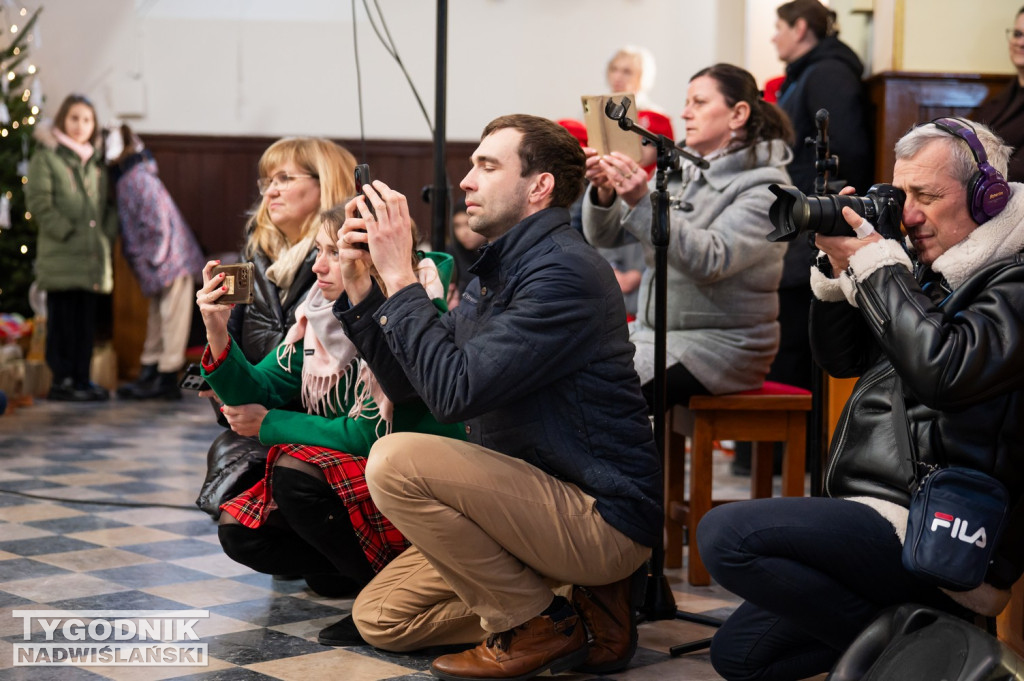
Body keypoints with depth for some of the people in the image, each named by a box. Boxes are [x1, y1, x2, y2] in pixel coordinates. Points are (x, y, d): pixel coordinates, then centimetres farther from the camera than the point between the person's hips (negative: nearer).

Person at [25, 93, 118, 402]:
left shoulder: (96, 161, 20)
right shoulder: (46, 156, 1)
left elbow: (107, 204, 24)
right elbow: (38, 202, -7)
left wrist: (109, 231, 6)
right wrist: (67, 232, -14)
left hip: (93, 257, 6)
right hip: (61, 258, -6)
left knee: (87, 319, 9)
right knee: (63, 319, -4)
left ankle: (82, 378, 15)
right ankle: (61, 380, 1)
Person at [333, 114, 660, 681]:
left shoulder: (563, 273, -19)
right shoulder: (495, 272, 13)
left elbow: (453, 392, -26)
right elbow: (408, 384, 12)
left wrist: (399, 278, -20)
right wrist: (358, 284, 3)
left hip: (602, 518, -10)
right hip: (534, 501, 10)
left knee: (396, 461, -23)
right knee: (379, 618, 9)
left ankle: (537, 625, -7)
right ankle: (583, 600, 9)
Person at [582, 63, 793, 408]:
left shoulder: (765, 187, -9)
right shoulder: (679, 172, 12)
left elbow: (711, 260, -25)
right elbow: (603, 235, 8)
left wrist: (643, 203, -33)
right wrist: (604, 192, -14)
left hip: (721, 344, -7)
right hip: (651, 332, 7)